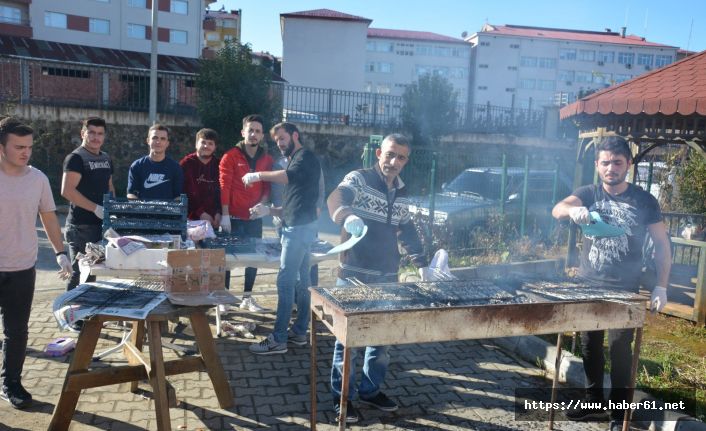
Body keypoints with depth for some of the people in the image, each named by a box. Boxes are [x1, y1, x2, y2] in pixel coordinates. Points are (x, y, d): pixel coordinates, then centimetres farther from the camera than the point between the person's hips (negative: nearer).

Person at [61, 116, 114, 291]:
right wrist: (96, 208, -22)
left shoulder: (106, 159, 14)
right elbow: (67, 190, -20)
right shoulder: (76, 158, -9)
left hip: (102, 224, 7)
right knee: (80, 273, -2)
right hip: (82, 226, -7)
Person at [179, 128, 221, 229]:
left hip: (213, 220, 2)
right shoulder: (186, 163, -1)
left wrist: (219, 213, -9)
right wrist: (200, 213, -13)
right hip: (191, 218, -2)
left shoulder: (219, 165, 7)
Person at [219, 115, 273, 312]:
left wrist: (263, 203, -8)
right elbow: (224, 186, -8)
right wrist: (225, 215, -13)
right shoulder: (231, 156, -5)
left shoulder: (267, 159, 7)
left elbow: (267, 186, 11)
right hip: (233, 217, -4)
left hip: (254, 218, 4)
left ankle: (247, 298, 21)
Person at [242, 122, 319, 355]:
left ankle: (278, 339, -5)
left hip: (299, 228, -10)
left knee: (285, 281, -9)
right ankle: (299, 331, 18)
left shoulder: (305, 157, -5)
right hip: (297, 228, 10)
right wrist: (268, 210, 10)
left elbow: (288, 176, -27)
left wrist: (258, 175, -17)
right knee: (300, 281, 11)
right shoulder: (296, 161, 23)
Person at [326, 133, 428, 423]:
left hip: (387, 277, 6)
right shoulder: (359, 179, -8)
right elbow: (335, 200, -29)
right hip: (354, 275, -6)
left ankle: (370, 390, 32)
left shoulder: (401, 194, 12)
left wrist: (421, 263, 17)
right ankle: (342, 398, 18)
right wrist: (347, 216, -51)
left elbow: (407, 231, 22)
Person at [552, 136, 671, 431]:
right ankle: (593, 403, 27)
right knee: (589, 346, 12)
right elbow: (557, 210, -21)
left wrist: (661, 287, -7)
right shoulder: (588, 194, 0)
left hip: (624, 290, -2)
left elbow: (662, 245, 0)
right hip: (587, 286, 3)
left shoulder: (644, 200, -4)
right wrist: (572, 210, -44)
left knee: (620, 348, 0)